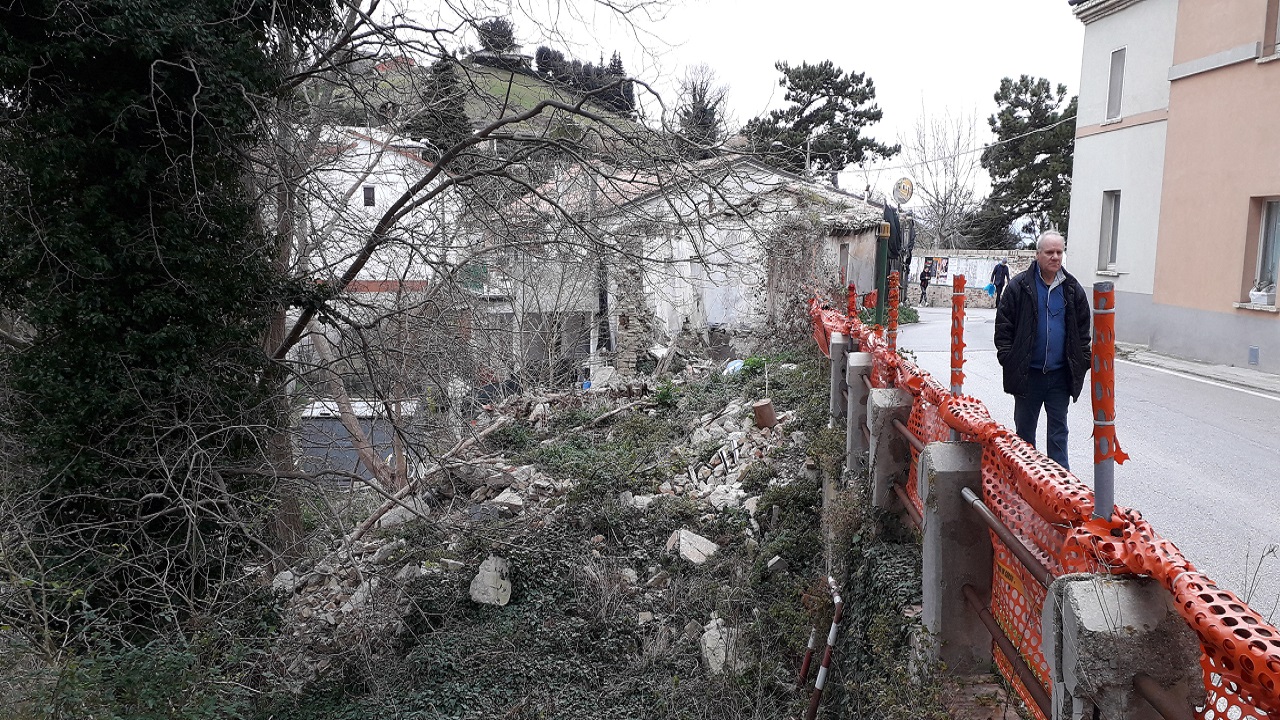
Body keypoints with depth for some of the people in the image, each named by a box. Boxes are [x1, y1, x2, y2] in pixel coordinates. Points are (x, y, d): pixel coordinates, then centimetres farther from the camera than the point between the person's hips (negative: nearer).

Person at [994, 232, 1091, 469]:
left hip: (1060, 374, 2)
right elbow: (1003, 325, -3)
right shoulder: (1019, 286, -4)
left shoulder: (1072, 289, 6)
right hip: (1027, 372, -2)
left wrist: (1082, 361, 5)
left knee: (1058, 429, 8)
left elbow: (1083, 329, 11)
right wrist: (1007, 358, -8)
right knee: (1025, 428, 10)